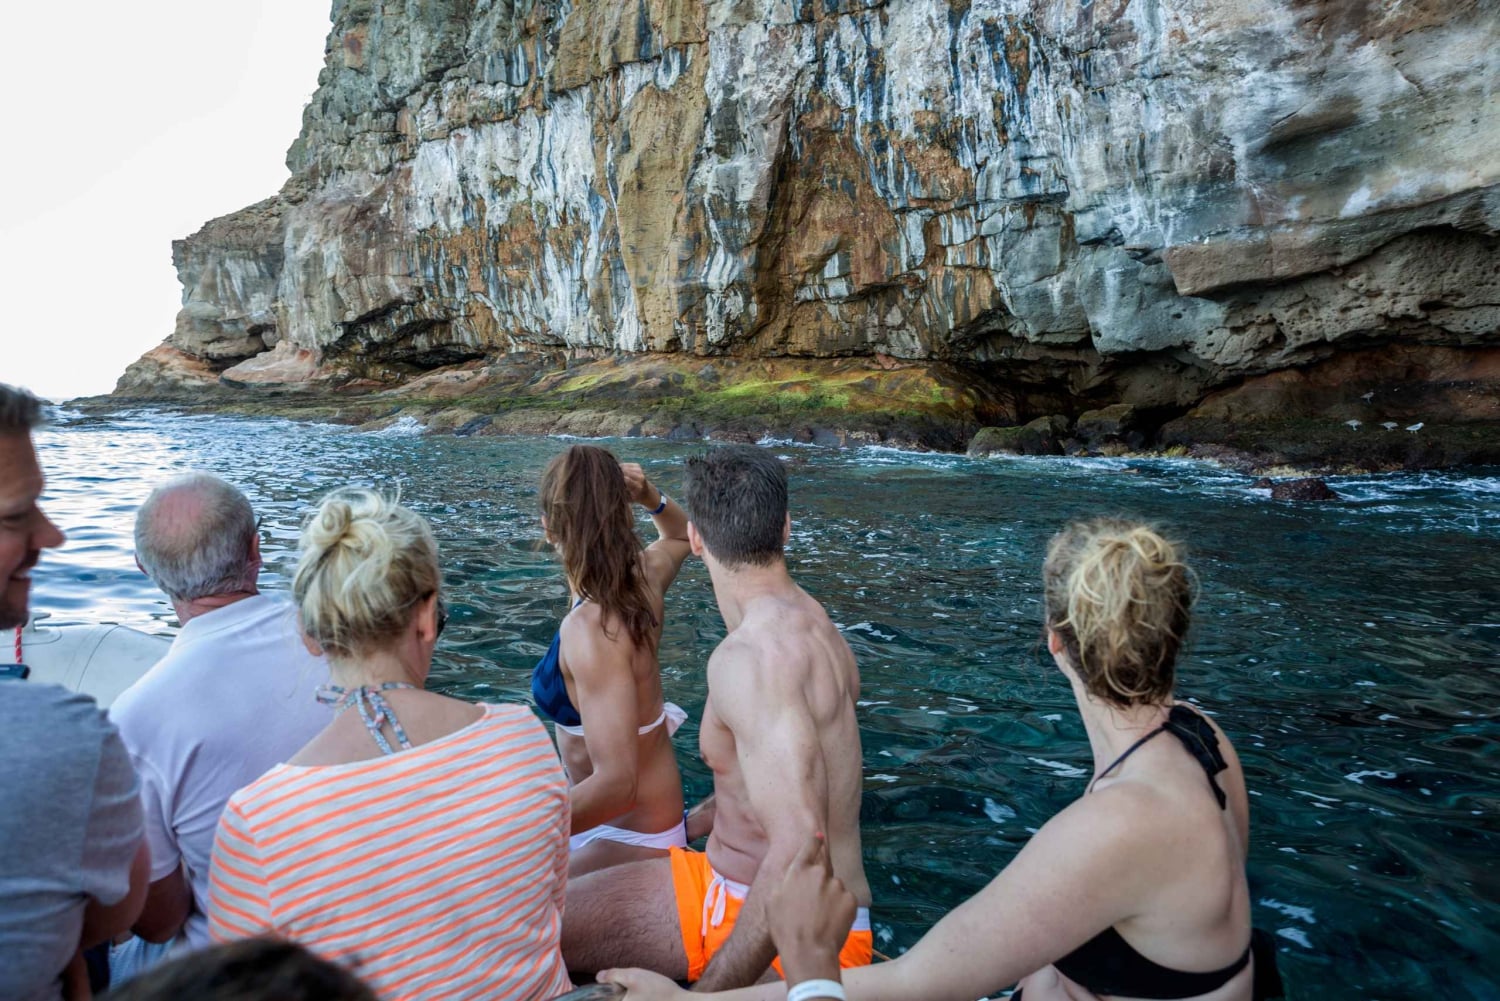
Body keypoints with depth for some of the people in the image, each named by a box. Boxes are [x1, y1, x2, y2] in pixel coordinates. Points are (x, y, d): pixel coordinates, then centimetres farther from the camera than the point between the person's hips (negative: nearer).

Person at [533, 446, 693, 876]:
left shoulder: (591, 628, -32)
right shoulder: (645, 578, -8)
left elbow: (616, 782, -38)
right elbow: (680, 536, 18)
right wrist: (652, 499, -2)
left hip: (628, 838, -9)